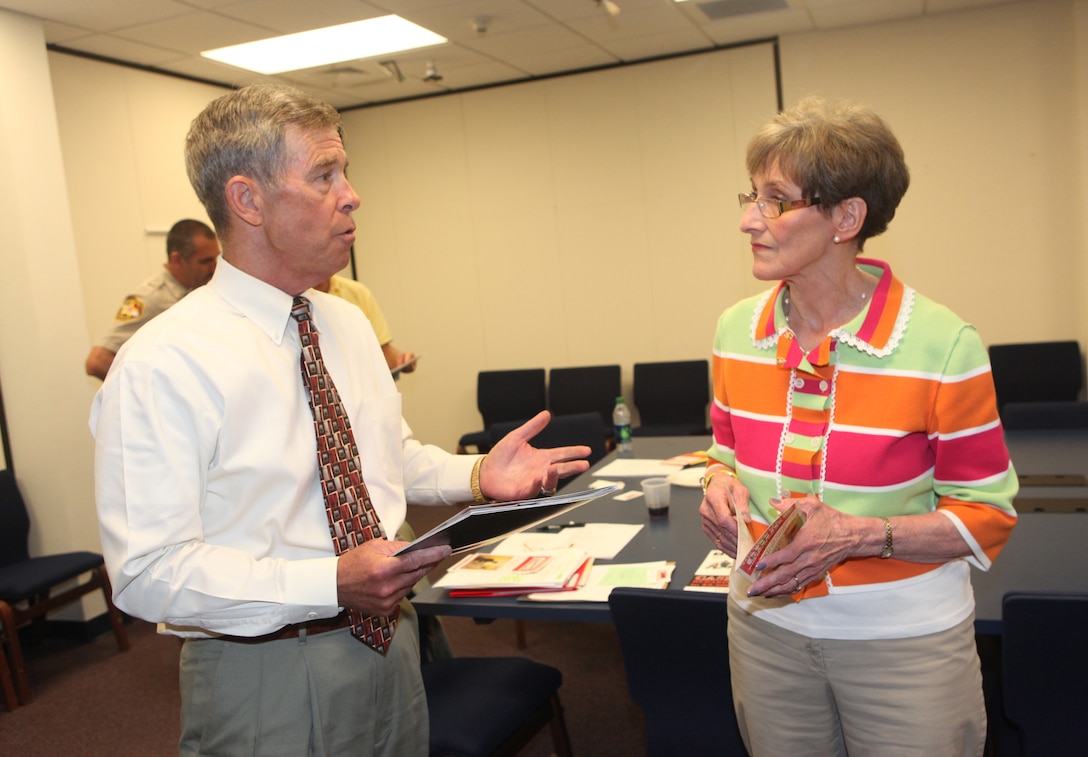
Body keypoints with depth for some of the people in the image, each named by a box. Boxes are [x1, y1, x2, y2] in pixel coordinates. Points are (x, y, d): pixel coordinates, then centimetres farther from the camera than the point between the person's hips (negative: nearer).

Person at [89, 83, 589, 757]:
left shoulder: (350, 323, 6)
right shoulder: (162, 365, -18)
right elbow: (149, 572, -20)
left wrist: (477, 475, -5)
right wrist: (332, 584, -29)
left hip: (389, 646, 7)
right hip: (267, 679, -6)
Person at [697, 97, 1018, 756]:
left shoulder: (942, 345, -17)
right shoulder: (736, 331, -4)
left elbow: (986, 515, -10)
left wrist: (857, 536, -24)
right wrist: (721, 485, -11)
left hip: (905, 638, -3)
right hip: (767, 624, 4)